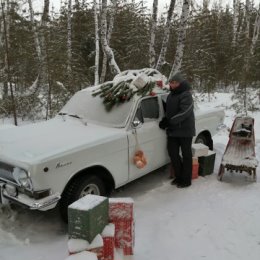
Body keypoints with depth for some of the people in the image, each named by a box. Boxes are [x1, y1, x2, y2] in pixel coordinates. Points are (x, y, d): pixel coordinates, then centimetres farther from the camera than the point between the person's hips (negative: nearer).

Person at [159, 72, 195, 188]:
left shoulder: (186, 95, -15)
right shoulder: (171, 94, 11)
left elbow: (184, 113, -24)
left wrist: (169, 122, -25)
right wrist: (166, 119, 1)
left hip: (185, 130, -8)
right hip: (173, 130, 8)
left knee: (186, 155, 3)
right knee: (172, 152, 10)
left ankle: (186, 180, 14)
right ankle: (179, 176, 26)